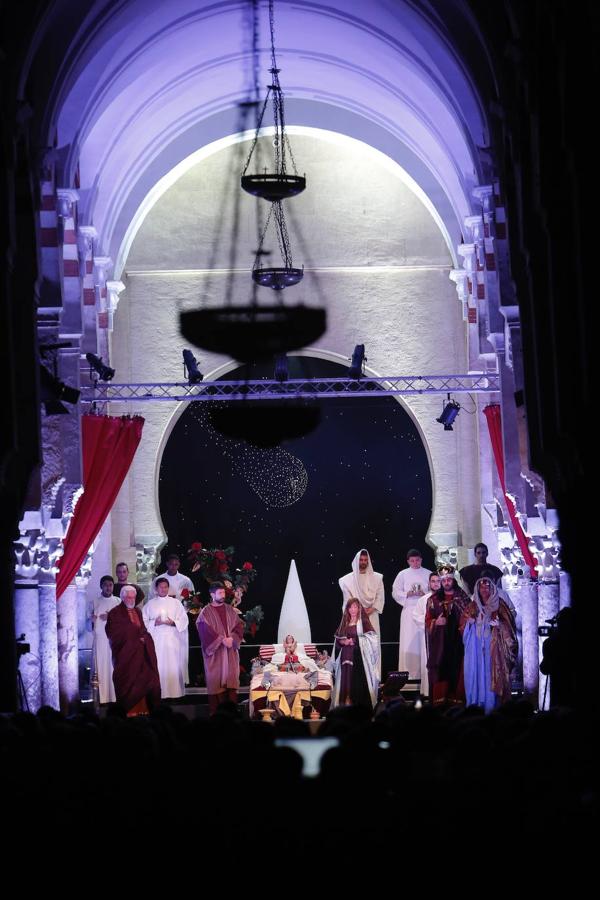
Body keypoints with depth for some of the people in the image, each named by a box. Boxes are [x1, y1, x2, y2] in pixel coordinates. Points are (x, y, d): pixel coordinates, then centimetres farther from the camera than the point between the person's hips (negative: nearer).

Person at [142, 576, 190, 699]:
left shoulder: (175, 603, 10)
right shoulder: (150, 604, 10)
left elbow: (183, 620, 6)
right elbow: (144, 621, 6)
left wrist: (173, 623, -11)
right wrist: (154, 623, -11)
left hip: (172, 639, 0)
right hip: (156, 640, 0)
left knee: (173, 666, -3)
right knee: (158, 667, -5)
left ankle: (175, 692, 0)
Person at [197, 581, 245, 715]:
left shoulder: (229, 610, 10)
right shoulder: (206, 612, -3)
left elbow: (239, 625, 5)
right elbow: (206, 631, -12)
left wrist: (232, 638, -12)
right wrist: (222, 640, -18)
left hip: (230, 651, 4)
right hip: (214, 651, -4)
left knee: (231, 677, 0)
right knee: (215, 679, -3)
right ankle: (215, 711, 2)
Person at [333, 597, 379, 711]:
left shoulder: (363, 622, -2)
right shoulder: (345, 623, 14)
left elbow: (371, 638, -11)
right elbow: (338, 639, 17)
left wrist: (354, 640, -14)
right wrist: (344, 642, -5)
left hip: (359, 656, -5)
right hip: (346, 657, 5)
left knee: (359, 681, -9)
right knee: (346, 680, 1)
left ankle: (360, 705, -6)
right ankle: (347, 704, 6)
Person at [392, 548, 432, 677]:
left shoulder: (428, 574, 9)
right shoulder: (403, 574, 9)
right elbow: (395, 592, 6)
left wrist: (425, 594, -11)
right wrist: (408, 594, -10)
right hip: (409, 611, 0)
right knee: (409, 643, -5)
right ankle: (408, 673, -3)